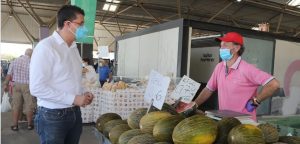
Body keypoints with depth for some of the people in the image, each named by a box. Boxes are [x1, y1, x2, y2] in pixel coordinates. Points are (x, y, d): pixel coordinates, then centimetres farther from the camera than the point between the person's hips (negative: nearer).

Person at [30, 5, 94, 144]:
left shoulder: (74, 48, 11)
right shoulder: (46, 47, -15)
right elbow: (37, 87, -21)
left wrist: (83, 94, 1)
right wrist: (73, 99, -19)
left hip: (75, 113, 8)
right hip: (53, 116, -7)